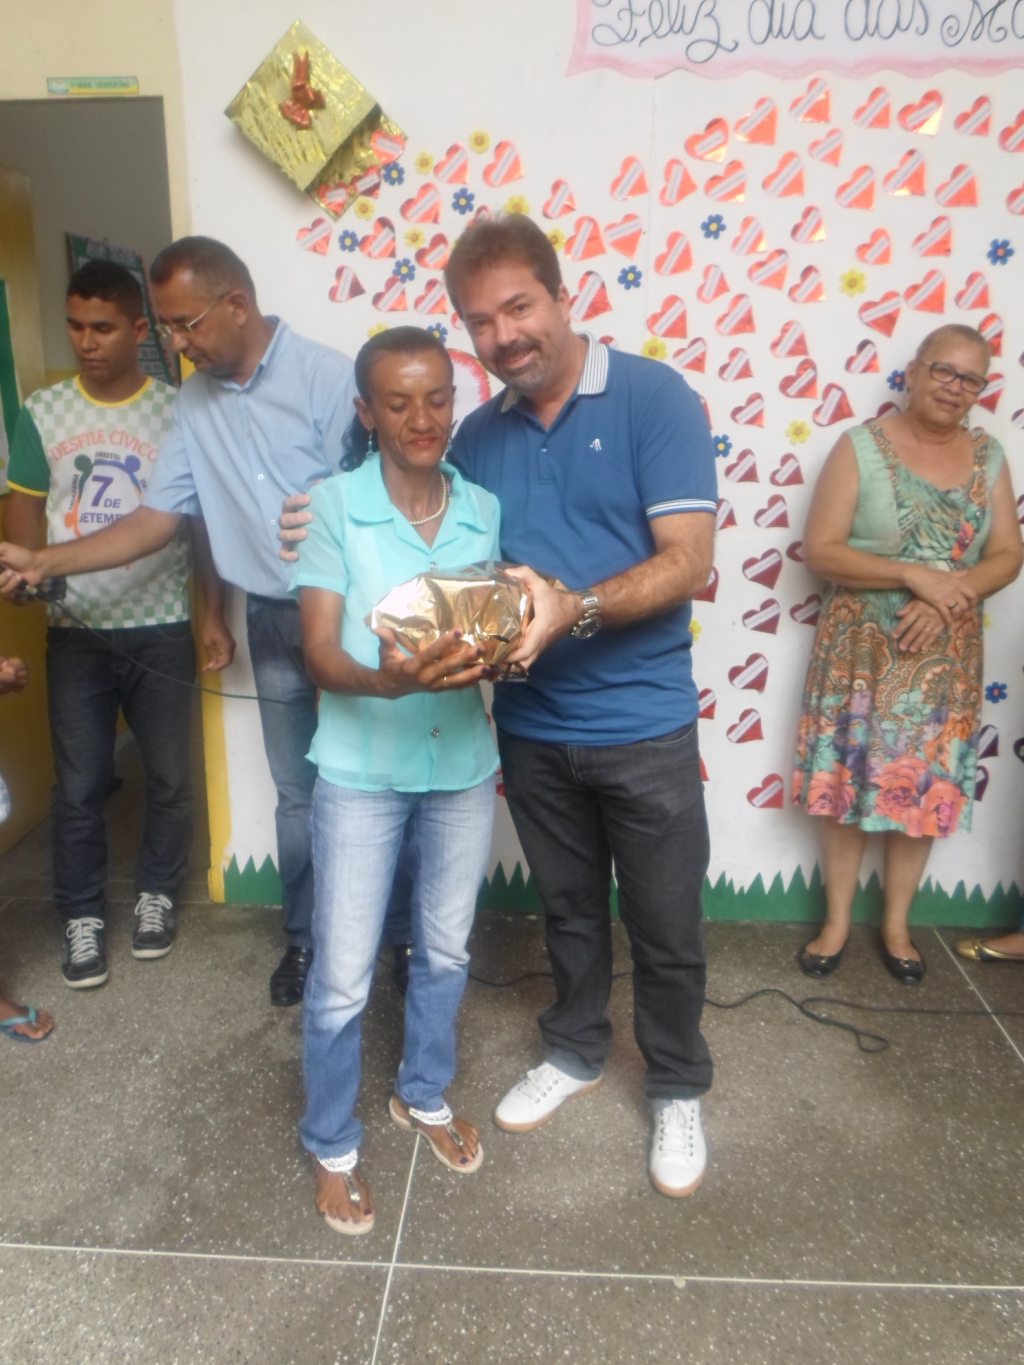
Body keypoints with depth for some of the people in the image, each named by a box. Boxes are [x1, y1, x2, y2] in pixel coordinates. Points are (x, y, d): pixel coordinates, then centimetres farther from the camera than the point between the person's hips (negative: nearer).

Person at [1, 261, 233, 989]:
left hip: (162, 628, -1)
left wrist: (216, 612, -2)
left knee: (170, 775, 10)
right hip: (75, 632, 1)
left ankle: (158, 893, 32)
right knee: (79, 784, 8)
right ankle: (82, 915, 26)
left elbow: (203, 518, 2)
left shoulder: (177, 412, -2)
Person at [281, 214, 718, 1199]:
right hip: (531, 728, 4)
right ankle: (574, 1051, 45)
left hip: (643, 726, -4)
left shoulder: (653, 397, -11)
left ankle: (677, 1090, 36)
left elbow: (687, 562, -17)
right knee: (567, 905, 22)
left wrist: (574, 609, -32)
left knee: (663, 924, 11)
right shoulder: (479, 435, 4)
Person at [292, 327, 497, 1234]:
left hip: (463, 765, 4)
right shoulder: (334, 508, -9)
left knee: (445, 953, 20)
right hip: (361, 772, -3)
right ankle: (331, 1145, 32)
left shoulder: (484, 509, 1)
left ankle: (424, 1096, 46)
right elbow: (318, 652, -14)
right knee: (343, 978, 7)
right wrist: (387, 681, -34)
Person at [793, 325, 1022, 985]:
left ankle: (896, 924, 28)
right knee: (847, 785, 4)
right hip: (861, 651, -3)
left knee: (927, 791, 10)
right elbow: (820, 551, -13)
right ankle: (837, 920, 23)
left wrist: (948, 599, -16)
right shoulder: (860, 446, -7)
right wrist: (914, 575, -22)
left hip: (946, 656, 3)